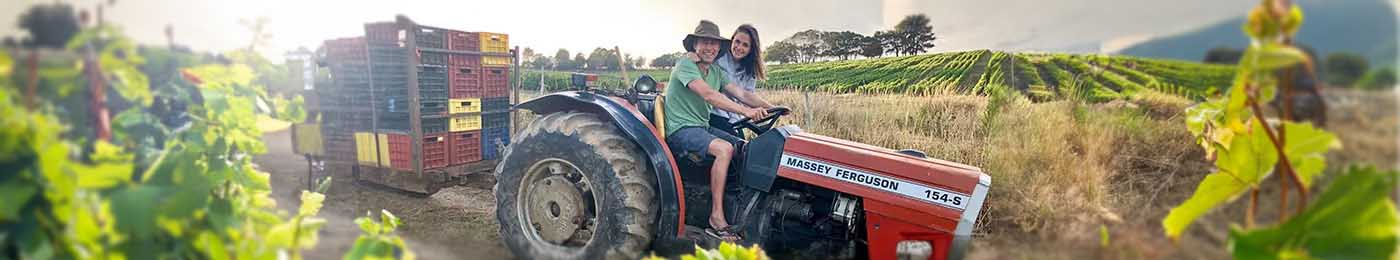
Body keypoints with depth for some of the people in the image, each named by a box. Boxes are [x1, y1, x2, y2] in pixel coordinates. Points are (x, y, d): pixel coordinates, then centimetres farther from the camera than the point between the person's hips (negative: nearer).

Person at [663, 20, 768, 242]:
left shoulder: (716, 71, 15)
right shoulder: (685, 65, -11)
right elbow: (708, 94, -25)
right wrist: (745, 111, -31)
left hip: (703, 128, 8)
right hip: (681, 129, -8)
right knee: (724, 148, -30)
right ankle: (717, 218, -27)